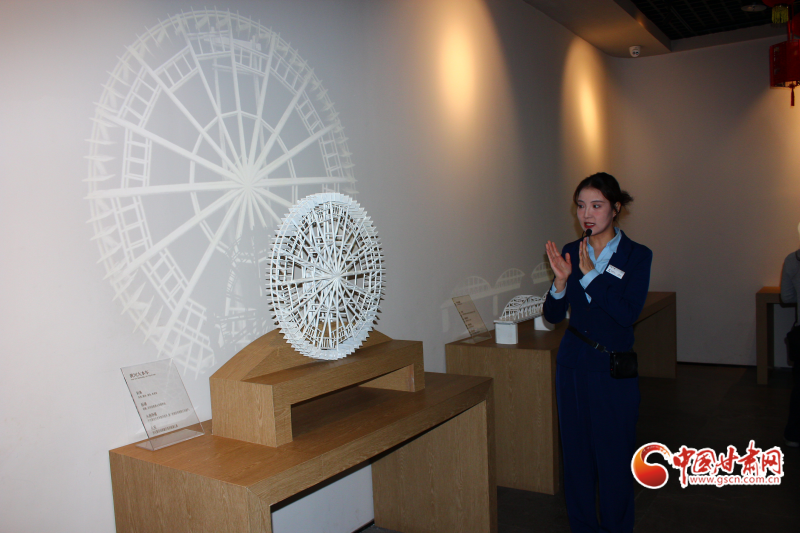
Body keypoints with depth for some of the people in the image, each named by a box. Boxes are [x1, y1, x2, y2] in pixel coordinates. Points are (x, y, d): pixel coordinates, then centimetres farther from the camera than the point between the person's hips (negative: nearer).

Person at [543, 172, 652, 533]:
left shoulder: (636, 256, -5)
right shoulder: (571, 253, 4)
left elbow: (629, 313, -17)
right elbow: (553, 315, 2)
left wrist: (590, 275, -19)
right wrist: (561, 280, -16)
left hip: (613, 369, -3)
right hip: (573, 367, 3)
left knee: (614, 454, 3)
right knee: (576, 452, 11)